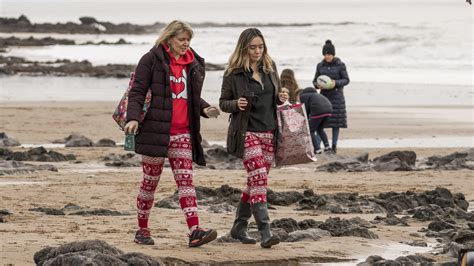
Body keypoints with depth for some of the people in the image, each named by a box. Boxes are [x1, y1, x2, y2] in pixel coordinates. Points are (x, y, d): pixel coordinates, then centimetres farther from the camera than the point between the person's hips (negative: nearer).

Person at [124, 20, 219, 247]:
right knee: (151, 180, 5)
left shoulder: (193, 64, 14)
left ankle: (195, 231, -16)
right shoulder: (151, 60, -3)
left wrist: (204, 109, 4)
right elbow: (137, 91, -7)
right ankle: (142, 230, 17)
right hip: (156, 130, -4)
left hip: (182, 133, 5)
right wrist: (133, 117, -21)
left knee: (186, 180, -6)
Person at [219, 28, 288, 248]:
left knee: (255, 181, 10)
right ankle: (265, 232, -20)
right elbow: (223, 102, 2)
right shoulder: (233, 73, -4)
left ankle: (239, 227, 23)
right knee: (259, 179, -16)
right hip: (247, 133, -6)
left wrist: (281, 99, -1)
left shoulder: (270, 68, 9)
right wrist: (236, 104, -18)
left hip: (269, 133, 6)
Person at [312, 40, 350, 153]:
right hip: (324, 95, 2)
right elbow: (315, 80, 11)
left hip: (337, 96, -2)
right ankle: (317, 146, -4)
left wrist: (336, 83, -20)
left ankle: (334, 146, 9)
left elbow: (346, 80, -1)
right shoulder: (320, 66, 6)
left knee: (336, 122, 0)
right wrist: (317, 85, -13)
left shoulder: (340, 65, -2)